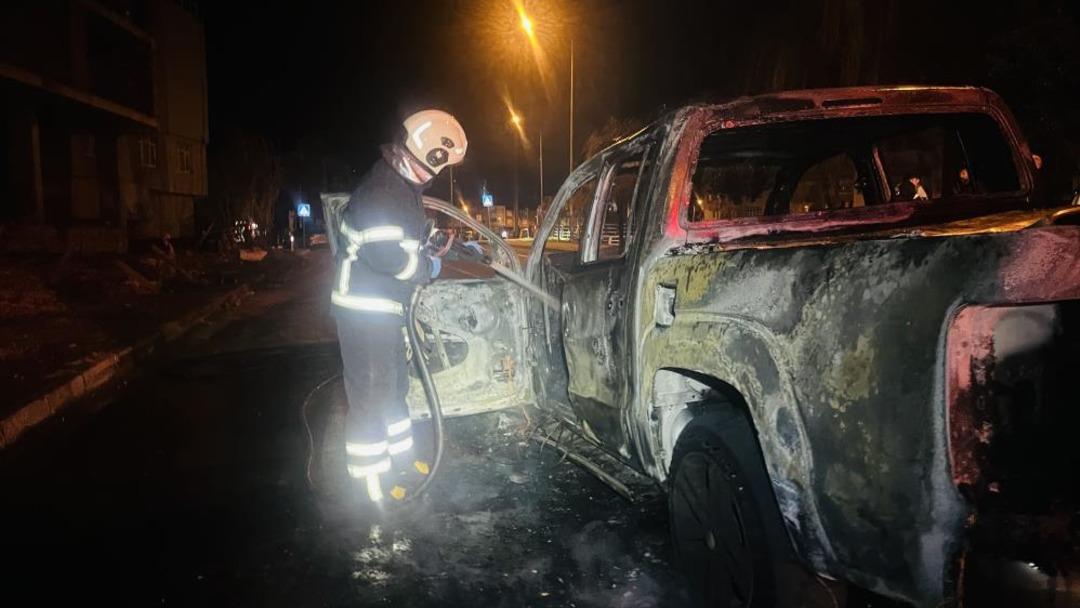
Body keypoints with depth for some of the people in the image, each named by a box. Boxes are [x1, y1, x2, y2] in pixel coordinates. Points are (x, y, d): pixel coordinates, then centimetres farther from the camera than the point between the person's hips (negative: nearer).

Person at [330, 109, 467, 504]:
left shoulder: (403, 186, 11)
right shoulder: (383, 190, -23)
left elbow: (415, 234, 26)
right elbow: (384, 253, -32)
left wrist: (452, 246, 13)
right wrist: (428, 267, -17)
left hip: (385, 307, 11)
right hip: (365, 310, -11)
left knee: (394, 384, 21)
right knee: (371, 393, -2)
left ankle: (398, 456, 37)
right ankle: (369, 479, 11)